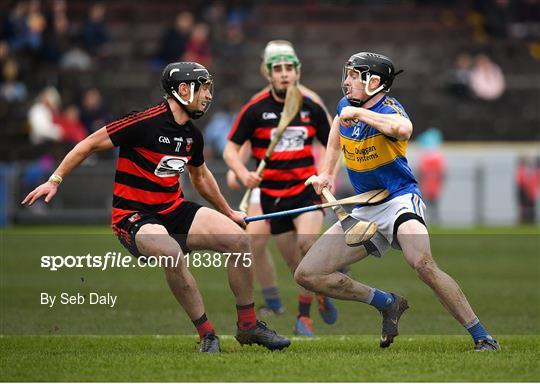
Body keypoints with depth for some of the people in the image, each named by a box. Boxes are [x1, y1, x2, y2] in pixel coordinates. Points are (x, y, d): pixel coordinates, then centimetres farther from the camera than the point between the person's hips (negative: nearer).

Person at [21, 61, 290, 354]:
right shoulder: (146, 122, -18)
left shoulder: (192, 135, 7)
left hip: (174, 210, 7)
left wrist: (229, 213, 36)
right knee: (172, 254, -38)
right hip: (134, 216, -7)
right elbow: (91, 144, -11)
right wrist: (55, 180, -12)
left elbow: (200, 177, 27)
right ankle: (207, 335, -21)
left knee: (239, 239, -11)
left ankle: (248, 326, 4)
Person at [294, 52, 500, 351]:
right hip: (365, 210, 8)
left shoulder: (388, 110, -17)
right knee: (307, 275, -1)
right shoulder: (345, 105, 6)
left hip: (399, 200, -8)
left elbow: (403, 129, -44)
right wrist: (326, 172, 25)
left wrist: (359, 113, -35)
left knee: (423, 264, -36)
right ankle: (387, 303, 12)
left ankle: (482, 338, -25)